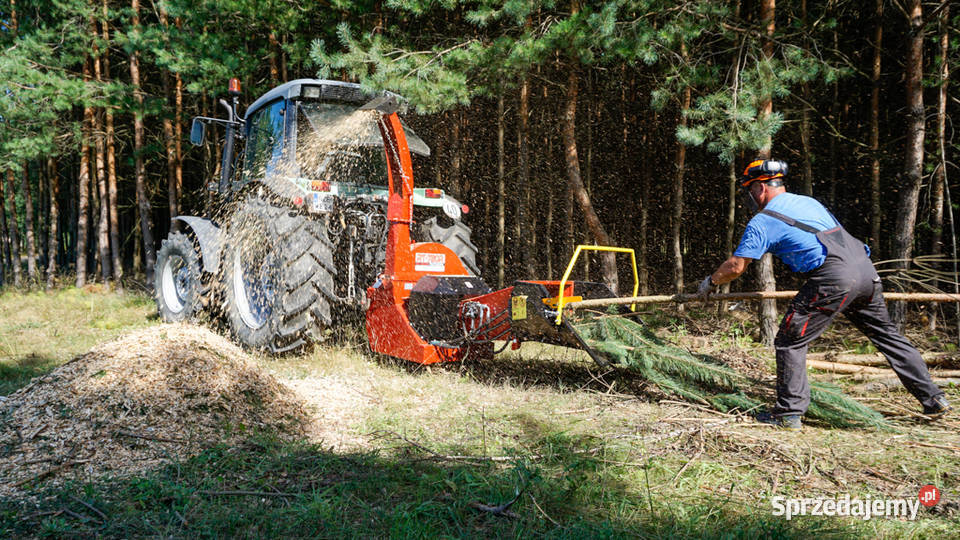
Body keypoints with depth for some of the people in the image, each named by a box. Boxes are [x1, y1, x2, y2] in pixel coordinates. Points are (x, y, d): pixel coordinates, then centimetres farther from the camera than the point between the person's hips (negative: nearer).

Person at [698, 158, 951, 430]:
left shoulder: (762, 222, 4)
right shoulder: (809, 201, 25)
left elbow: (736, 266, 4)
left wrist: (710, 282, 22)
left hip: (833, 278, -8)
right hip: (866, 270, 8)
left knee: (790, 342, 3)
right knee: (887, 335, 21)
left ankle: (789, 413, 4)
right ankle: (933, 399, 28)